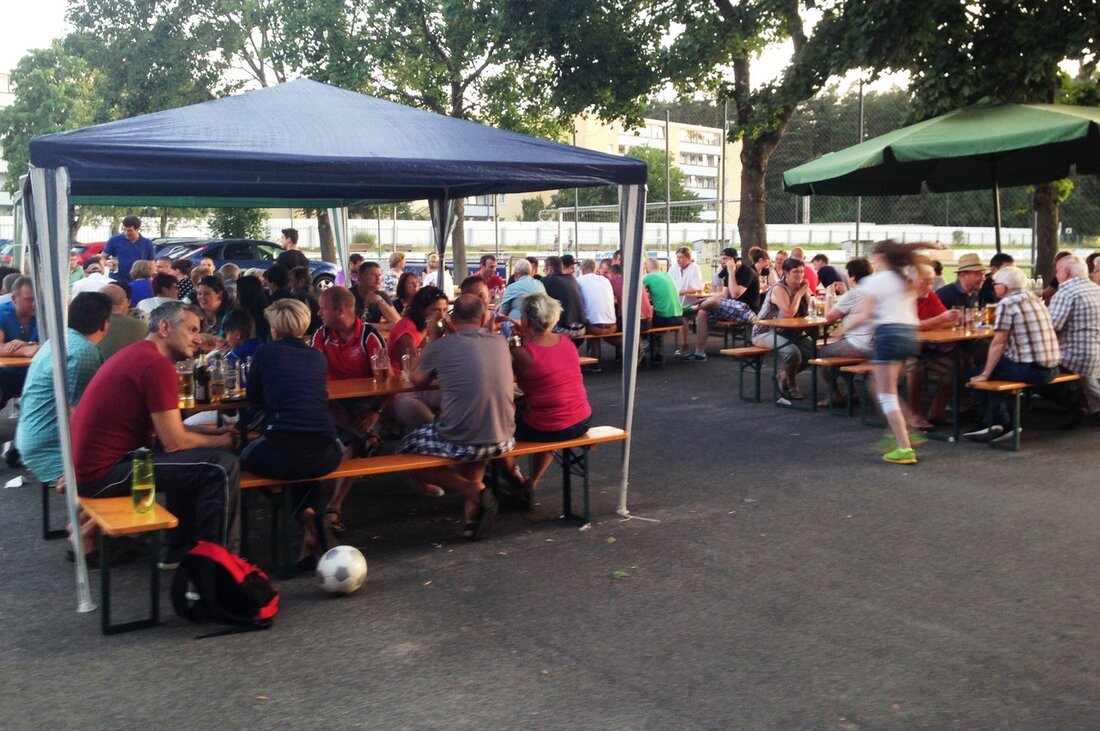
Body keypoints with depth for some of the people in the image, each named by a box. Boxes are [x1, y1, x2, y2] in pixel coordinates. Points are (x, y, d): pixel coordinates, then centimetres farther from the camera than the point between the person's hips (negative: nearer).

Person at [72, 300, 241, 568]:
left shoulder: (137, 355, 14)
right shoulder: (157, 365, -17)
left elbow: (165, 428, 20)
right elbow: (174, 442, -16)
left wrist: (211, 431, 10)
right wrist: (221, 441, 1)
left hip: (88, 463, 11)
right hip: (103, 472, -11)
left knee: (192, 458, 26)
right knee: (221, 465, -12)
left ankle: (178, 549, 29)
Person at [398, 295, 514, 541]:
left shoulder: (440, 346, -5)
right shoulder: (501, 343, 6)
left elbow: (417, 382, 14)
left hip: (461, 443, -5)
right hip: (503, 441, 5)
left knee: (406, 449, 21)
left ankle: (473, 490, 3)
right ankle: (473, 512, 19)